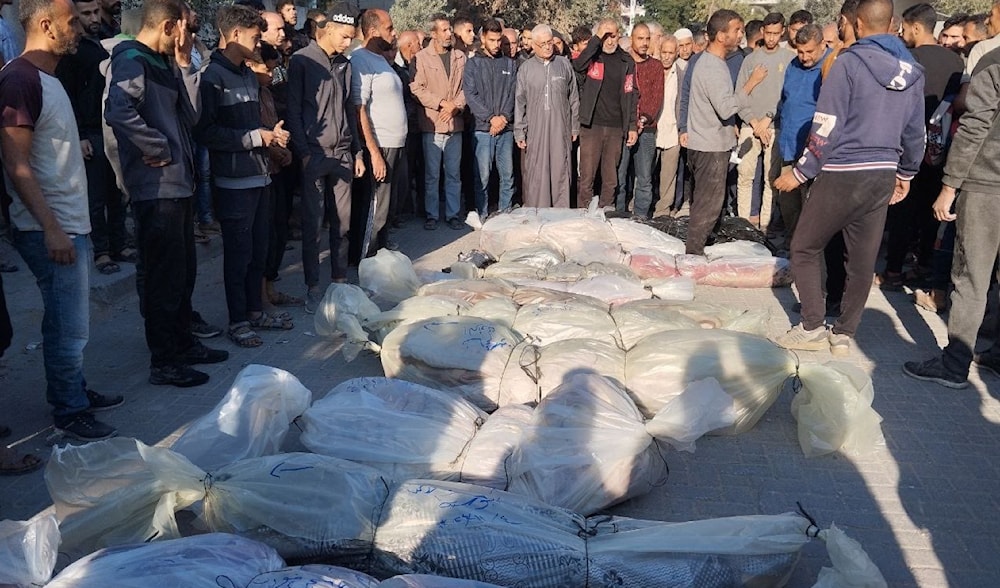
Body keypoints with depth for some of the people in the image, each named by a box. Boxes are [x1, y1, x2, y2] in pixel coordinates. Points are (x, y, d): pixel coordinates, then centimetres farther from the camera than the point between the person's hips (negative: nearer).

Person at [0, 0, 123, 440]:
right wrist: (51, 229, -22)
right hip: (51, 230, -9)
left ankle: (72, 391, 31)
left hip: (71, 223, 9)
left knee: (69, 320, 18)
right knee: (69, 326, 0)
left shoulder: (47, 77, 14)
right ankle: (70, 413, 12)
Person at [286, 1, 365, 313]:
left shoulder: (344, 64, 14)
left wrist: (357, 152, 15)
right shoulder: (302, 61, -4)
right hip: (314, 155, -5)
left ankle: (340, 280, 20)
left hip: (342, 154, 5)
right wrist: (304, 153, -13)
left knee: (343, 221, 8)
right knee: (313, 223, -1)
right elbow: (293, 110, -7)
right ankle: (313, 288, 8)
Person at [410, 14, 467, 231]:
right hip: (431, 123, -3)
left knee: (454, 172, 8)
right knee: (432, 173, 3)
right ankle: (431, 215, 12)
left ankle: (453, 213, 17)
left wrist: (455, 106, -9)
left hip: (455, 123, 3)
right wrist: (442, 103, -12)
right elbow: (417, 89, -8)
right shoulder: (421, 58, -3)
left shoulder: (460, 57, 9)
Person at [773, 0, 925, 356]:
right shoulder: (912, 72, 8)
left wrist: (801, 173, -6)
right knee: (863, 260, 10)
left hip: (841, 176, -6)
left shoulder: (849, 63, -11)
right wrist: (905, 174, 28)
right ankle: (844, 334, 17)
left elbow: (827, 128, -14)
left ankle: (813, 327, 6)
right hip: (883, 176, 6)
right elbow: (915, 132, 15)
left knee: (804, 249, 8)